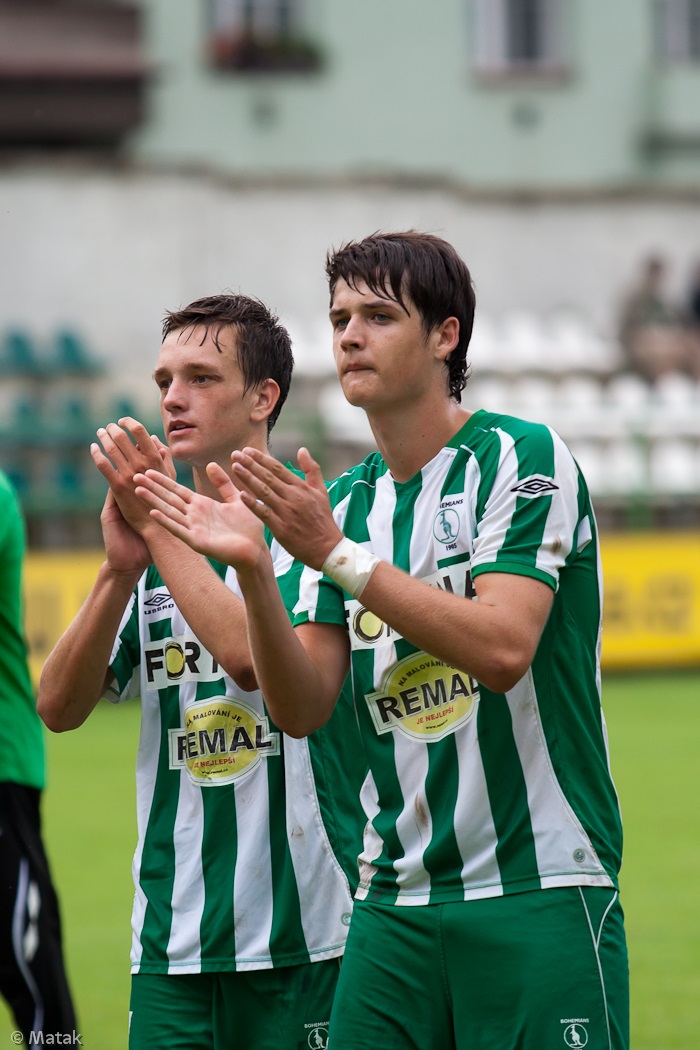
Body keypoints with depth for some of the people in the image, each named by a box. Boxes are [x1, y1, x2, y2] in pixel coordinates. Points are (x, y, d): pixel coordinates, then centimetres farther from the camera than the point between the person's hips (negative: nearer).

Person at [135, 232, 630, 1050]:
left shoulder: (523, 457, -5)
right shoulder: (342, 504, 13)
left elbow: (503, 648, -19)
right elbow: (302, 708, 5)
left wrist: (336, 555, -20)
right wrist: (253, 569, -10)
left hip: (540, 891, -5)